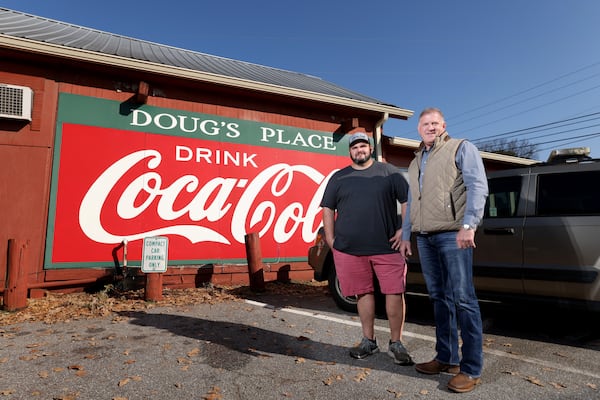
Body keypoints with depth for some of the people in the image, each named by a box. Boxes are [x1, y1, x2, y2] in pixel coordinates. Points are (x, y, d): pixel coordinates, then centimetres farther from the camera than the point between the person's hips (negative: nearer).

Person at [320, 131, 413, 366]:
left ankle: (396, 344, 14)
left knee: (394, 292, -1)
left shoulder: (388, 172, 8)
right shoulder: (339, 177, 13)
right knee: (364, 293, 9)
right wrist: (330, 239, 4)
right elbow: (328, 208, 12)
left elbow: (407, 201, 6)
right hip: (349, 248, 2)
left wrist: (403, 230, -3)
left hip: (387, 246, -1)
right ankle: (369, 341, 23)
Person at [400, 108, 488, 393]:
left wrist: (468, 225, -20)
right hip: (424, 238, 7)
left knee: (462, 298, -5)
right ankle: (447, 358, 20)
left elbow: (478, 186, -9)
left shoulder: (461, 148, 4)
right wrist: (405, 235, 18)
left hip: (452, 234, -6)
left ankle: (471, 369, 3)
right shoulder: (416, 162, 23)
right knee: (439, 298, 10)